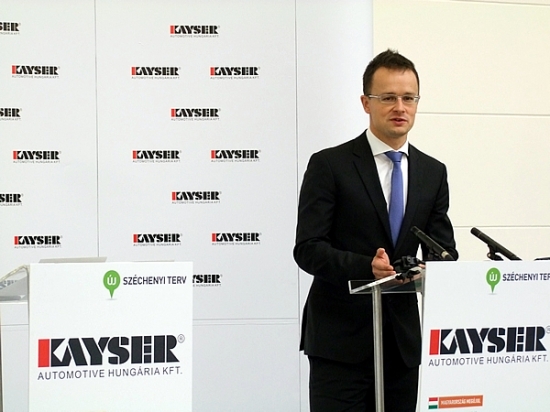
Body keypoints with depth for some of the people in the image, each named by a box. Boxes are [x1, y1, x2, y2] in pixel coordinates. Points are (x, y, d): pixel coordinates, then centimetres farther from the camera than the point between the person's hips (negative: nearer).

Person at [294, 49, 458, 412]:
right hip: (340, 340, -4)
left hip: (403, 340, 5)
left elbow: (443, 249, 10)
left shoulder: (433, 173, 10)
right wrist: (366, 267, -25)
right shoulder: (329, 165, -4)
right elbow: (307, 249, -10)